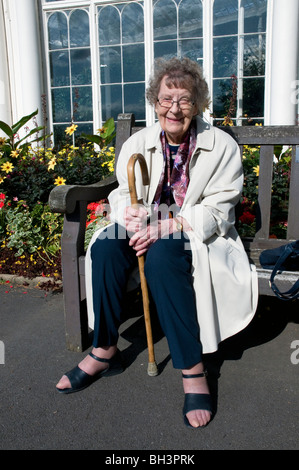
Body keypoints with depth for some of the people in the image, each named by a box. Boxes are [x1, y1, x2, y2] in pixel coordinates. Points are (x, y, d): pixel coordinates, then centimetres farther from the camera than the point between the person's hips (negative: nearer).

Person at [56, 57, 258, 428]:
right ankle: (104, 351, -12)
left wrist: (167, 226, -27)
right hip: (148, 228, 4)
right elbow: (122, 194, 7)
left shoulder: (222, 146, -8)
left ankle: (192, 369, -27)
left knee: (162, 254, -36)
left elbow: (216, 212, -13)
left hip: (199, 234, -4)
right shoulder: (137, 143, 3)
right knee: (105, 246, -25)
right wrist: (131, 213, -19)